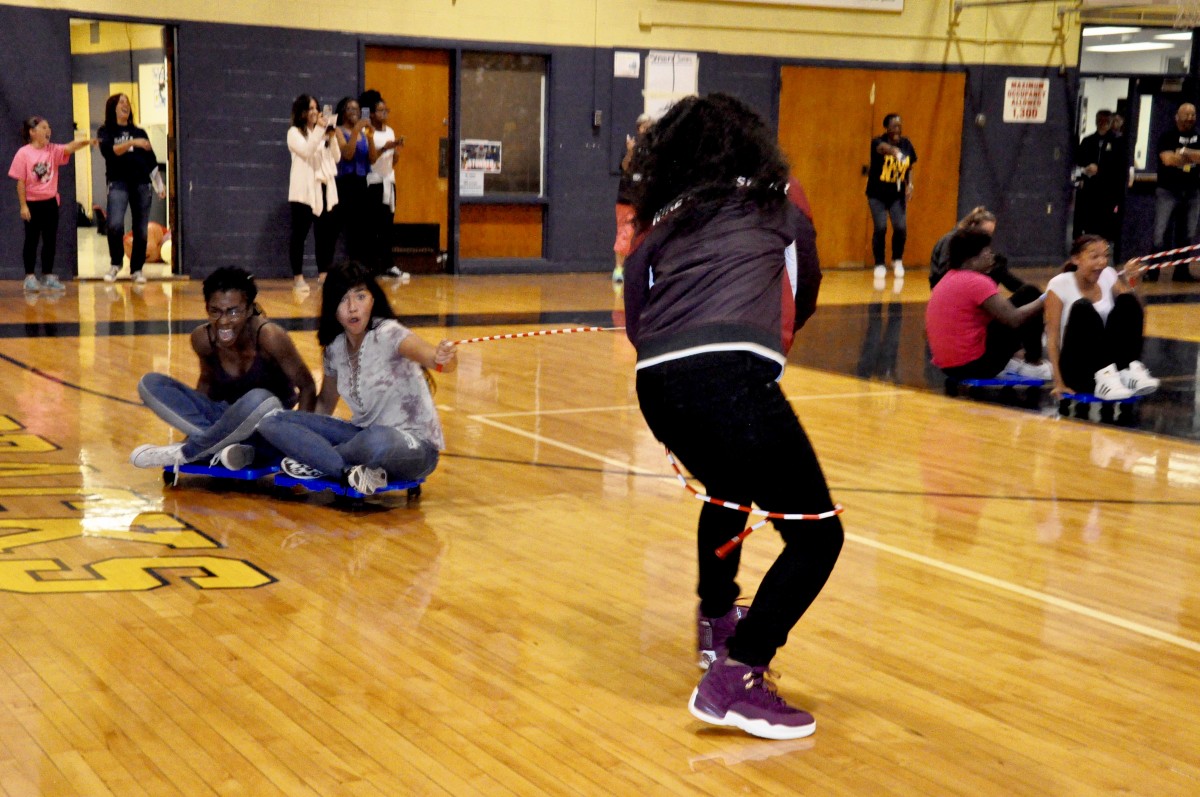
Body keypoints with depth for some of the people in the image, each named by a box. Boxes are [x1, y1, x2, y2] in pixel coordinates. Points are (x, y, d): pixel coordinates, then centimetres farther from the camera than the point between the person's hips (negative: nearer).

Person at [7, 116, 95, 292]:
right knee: (31, 240, 3)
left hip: (50, 202, 4)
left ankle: (48, 276, 16)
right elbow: (21, 182, -8)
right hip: (32, 203, -4)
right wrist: (23, 205, -11)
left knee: (50, 240, 7)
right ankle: (30, 276, 10)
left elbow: (70, 148, -18)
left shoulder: (53, 150, 1)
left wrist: (86, 142, -38)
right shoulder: (23, 153, -9)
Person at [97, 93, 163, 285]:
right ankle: (115, 264, 1)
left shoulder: (140, 132, 16)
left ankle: (137, 269, 13)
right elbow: (108, 151, -12)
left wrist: (159, 185, 10)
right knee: (115, 225, -20)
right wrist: (132, 143, -22)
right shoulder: (106, 132, 8)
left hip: (142, 183, 3)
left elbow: (151, 161, 16)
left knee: (141, 230, 1)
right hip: (118, 183, -3)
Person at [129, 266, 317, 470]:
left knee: (260, 400, -39)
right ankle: (221, 444, -26)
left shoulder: (268, 336, -23)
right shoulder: (202, 338, -10)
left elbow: (307, 387, -14)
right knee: (150, 384, -11)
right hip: (225, 422, 4)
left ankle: (184, 453, -19)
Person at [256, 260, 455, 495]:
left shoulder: (387, 334, -17)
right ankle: (351, 473, -24)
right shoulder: (335, 347, 3)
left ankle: (319, 462, -13)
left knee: (377, 440, -44)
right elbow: (325, 403, 18)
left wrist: (444, 359, -60)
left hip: (414, 446, -7)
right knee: (272, 423, -7)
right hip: (364, 438, 7)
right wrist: (301, 432, 4)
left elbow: (429, 355, -38)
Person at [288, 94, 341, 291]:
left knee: (327, 232, 2)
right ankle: (298, 277, 0)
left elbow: (336, 158, 10)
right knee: (300, 234, -4)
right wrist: (319, 129, -18)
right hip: (305, 190, -5)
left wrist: (332, 137, -4)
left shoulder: (322, 132, 17)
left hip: (325, 189, 5)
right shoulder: (294, 133, 1)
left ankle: (323, 274, 10)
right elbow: (307, 152, -16)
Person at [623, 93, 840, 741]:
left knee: (729, 491, 35)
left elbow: (636, 319, 21)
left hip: (657, 382, 5)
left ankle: (717, 623, 52)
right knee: (816, 534, 5)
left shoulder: (661, 221, 27)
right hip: (730, 375, -5)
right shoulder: (777, 205, 23)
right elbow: (805, 298, 35)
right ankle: (734, 680, -4)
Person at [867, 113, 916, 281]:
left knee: (901, 227, -9)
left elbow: (909, 168, 12)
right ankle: (879, 265, 10)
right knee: (880, 228, -9)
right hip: (877, 194, -3)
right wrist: (893, 150, -62)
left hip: (897, 195, 3)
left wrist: (910, 185, -6)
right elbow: (881, 147, -39)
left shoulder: (906, 144, 1)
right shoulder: (878, 142, -13)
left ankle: (897, 261, 17)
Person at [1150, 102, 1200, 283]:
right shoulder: (1167, 136, -1)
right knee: (1160, 232, -7)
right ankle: (1152, 272, -5)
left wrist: (1184, 152, -15)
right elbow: (1167, 159, -15)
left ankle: (1181, 271, 11)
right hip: (1168, 191, -4)